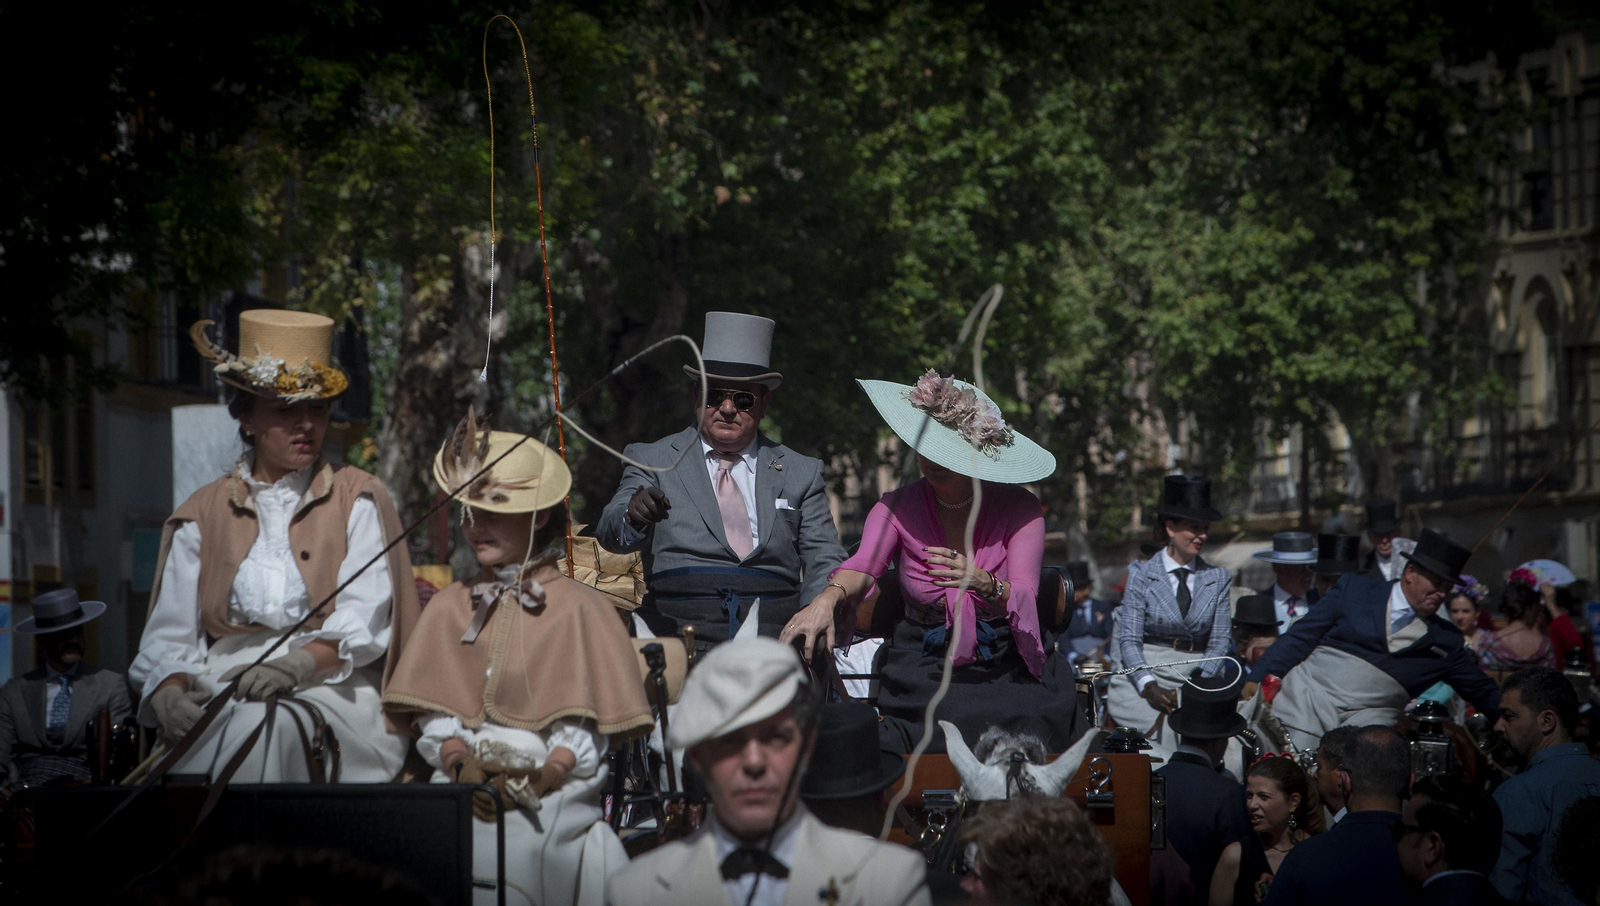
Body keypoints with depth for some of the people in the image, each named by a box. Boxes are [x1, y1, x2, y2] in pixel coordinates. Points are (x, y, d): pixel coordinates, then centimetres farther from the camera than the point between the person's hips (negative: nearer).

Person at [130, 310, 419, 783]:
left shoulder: (357, 500, 11)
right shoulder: (204, 514, 17)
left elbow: (363, 624, -3)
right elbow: (168, 636, 9)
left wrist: (296, 665, -22)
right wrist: (168, 692, -14)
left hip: (332, 690, -2)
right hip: (221, 693, 2)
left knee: (267, 726, -36)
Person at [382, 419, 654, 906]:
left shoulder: (580, 608, 9)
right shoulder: (450, 606, 21)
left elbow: (582, 729, 1)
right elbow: (435, 712, 11)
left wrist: (542, 778, -17)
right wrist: (462, 765, -9)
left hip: (554, 789, -3)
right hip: (465, 779, 3)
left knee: (525, 840, -35)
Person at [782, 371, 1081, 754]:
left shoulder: (1019, 509, 0)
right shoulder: (898, 508, 3)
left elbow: (1023, 597, -14)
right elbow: (864, 565, -17)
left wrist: (984, 584, -37)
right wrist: (830, 596, -40)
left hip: (1005, 673, 1)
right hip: (923, 674, 0)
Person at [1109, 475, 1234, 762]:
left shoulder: (1218, 579, 12)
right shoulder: (1141, 574, 5)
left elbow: (1220, 640, 6)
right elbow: (1129, 640, -1)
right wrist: (1149, 687, -19)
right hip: (1143, 674, -2)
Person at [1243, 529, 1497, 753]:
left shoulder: (1446, 640, 15)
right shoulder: (1354, 590, 9)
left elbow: (1483, 691, 21)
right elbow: (1299, 638, 7)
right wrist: (1257, 678, -1)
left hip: (1368, 719, 1)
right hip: (1307, 703, -1)